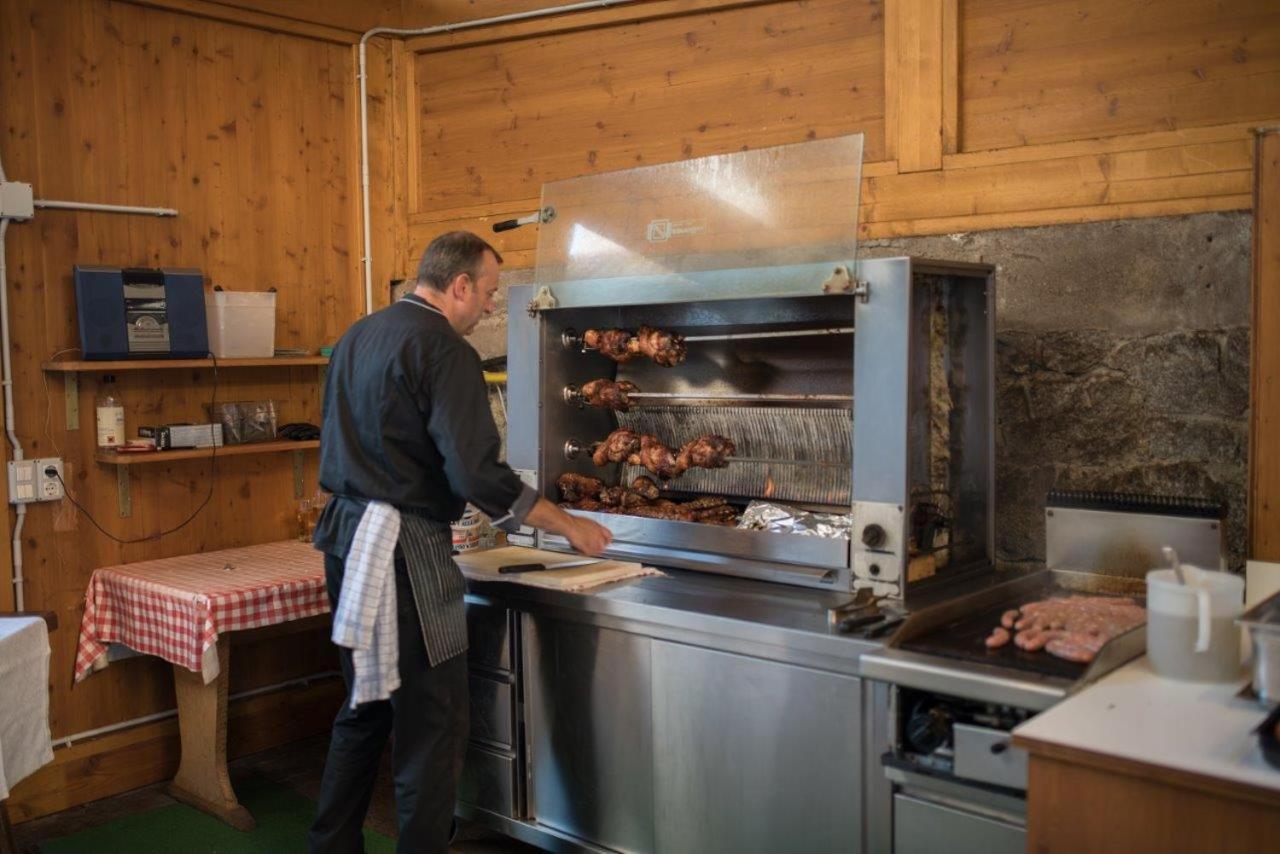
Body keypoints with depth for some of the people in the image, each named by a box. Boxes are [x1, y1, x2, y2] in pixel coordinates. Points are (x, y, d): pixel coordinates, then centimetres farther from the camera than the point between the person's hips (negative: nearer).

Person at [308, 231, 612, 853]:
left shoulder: (357, 336, 13)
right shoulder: (443, 350, -15)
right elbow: (479, 473, -22)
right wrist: (570, 527, -12)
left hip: (345, 539, 10)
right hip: (406, 551, -9)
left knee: (366, 708, 21)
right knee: (432, 724, 1)